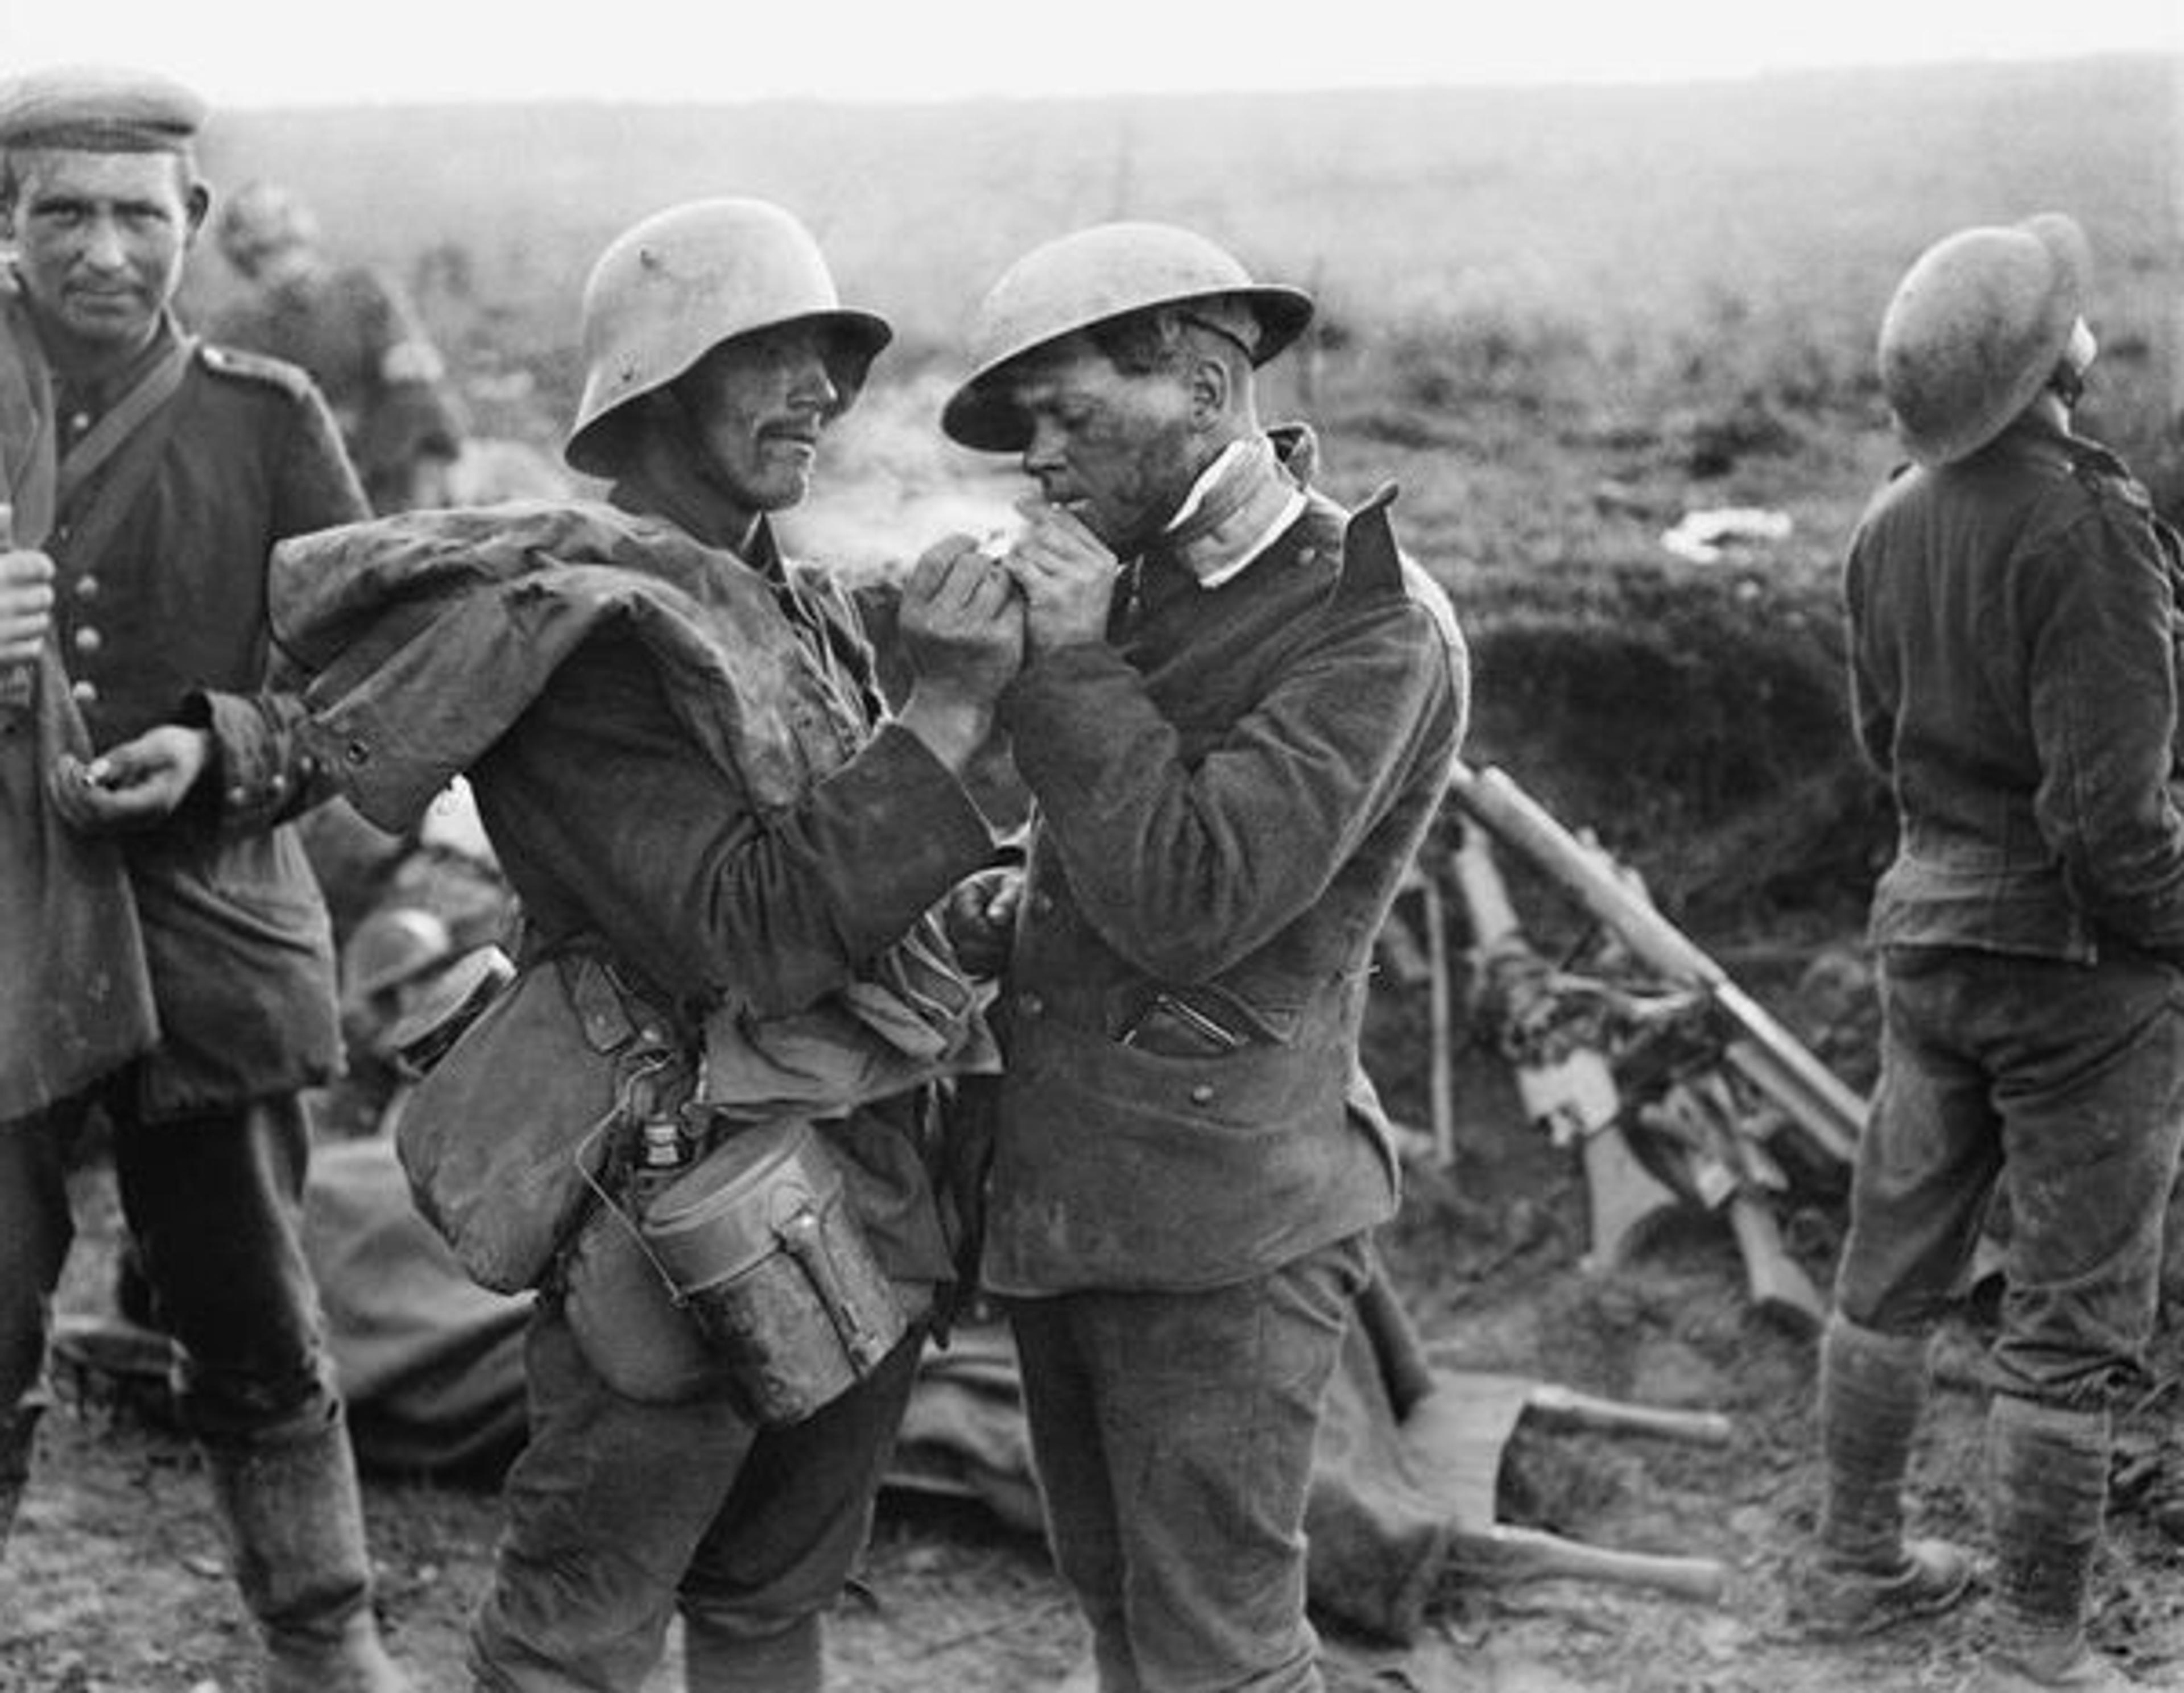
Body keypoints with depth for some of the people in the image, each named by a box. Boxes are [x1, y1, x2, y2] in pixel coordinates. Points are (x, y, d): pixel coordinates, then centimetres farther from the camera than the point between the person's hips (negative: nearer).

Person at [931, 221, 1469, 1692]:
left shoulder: (1375, 627, -13)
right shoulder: (1140, 583, 11)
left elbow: (1192, 907, -21)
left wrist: (1072, 661, -15)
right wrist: (1019, 907, 7)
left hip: (1217, 1226, -8)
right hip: (1053, 1191, 8)